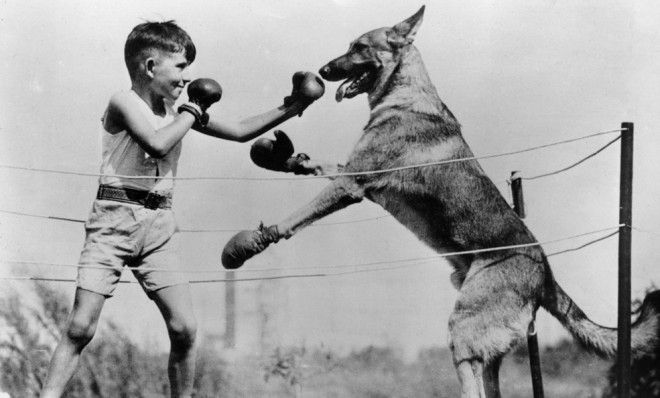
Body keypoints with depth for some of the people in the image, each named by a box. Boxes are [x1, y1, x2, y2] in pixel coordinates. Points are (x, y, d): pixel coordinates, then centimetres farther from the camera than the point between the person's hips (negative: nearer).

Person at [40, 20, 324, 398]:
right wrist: (192, 111, -12)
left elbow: (240, 131, 14)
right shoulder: (124, 102, -10)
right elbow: (157, 143, -27)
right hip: (114, 217, -5)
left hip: (158, 225, 5)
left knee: (184, 328, -4)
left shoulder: (181, 110, 8)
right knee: (81, 327, -10)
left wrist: (290, 108, 8)